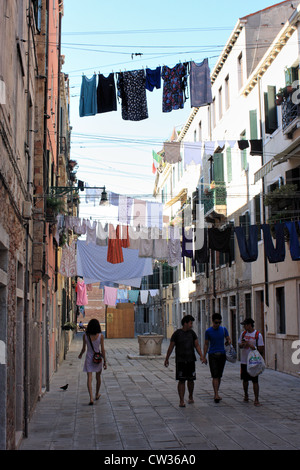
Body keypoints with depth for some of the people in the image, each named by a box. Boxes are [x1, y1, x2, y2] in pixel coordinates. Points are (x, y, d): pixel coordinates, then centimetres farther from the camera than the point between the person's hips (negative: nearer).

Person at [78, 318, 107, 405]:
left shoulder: (85, 336, -6)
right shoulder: (100, 336, -9)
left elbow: (83, 349, 1)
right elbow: (102, 350, -7)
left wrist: (80, 355, 21)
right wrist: (105, 361, 0)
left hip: (89, 358, 0)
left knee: (89, 378, -3)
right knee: (98, 377, 20)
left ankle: (91, 398, -16)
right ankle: (97, 395, 37)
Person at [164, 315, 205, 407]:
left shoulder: (192, 333, 6)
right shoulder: (177, 333, -6)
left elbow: (197, 345, 6)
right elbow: (171, 347, 0)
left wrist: (201, 355, -8)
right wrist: (166, 359, 4)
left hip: (190, 360, 4)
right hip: (180, 361, -4)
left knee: (191, 380, 9)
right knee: (181, 381, -6)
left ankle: (190, 396, 32)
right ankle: (181, 401, -3)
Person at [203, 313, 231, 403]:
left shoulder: (223, 329, 5)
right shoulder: (208, 331, -1)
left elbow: (228, 340, 11)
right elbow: (206, 344, 4)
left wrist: (228, 342, -14)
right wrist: (204, 357, 1)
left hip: (222, 355, 3)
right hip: (212, 355, -3)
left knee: (219, 376, 9)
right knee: (215, 376, -10)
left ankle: (216, 394, 19)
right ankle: (216, 395, -14)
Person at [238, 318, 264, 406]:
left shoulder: (258, 335, -6)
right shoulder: (243, 333, 8)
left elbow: (261, 349, -7)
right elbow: (239, 345, 13)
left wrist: (251, 346, -21)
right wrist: (242, 344, -9)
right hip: (244, 361, 4)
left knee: (255, 381, -5)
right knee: (245, 379, 13)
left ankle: (256, 399, 0)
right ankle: (246, 395, 33)